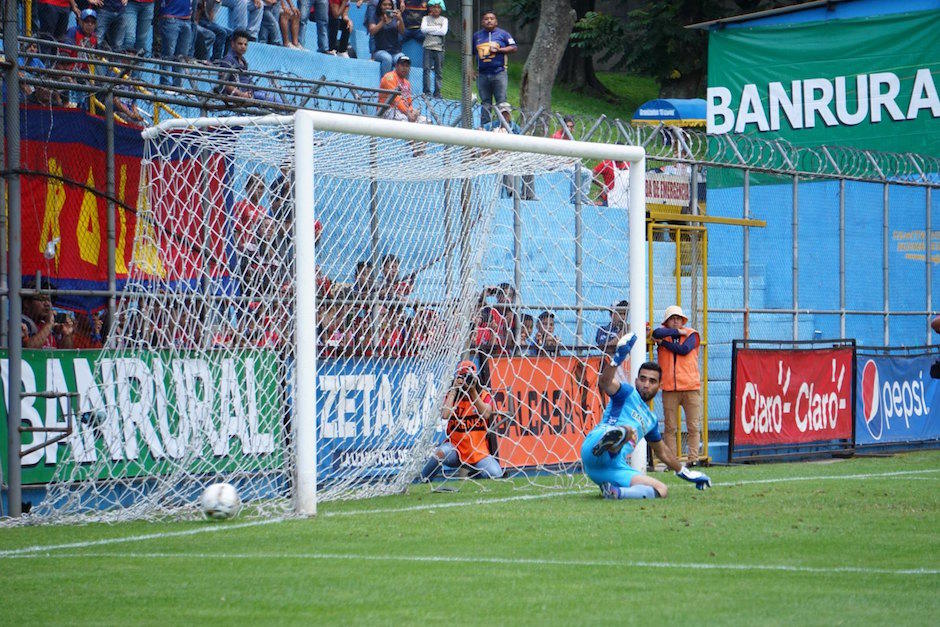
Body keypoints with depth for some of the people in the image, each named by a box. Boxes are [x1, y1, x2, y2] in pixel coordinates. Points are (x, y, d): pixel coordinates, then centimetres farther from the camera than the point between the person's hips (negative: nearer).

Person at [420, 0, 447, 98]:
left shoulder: (444, 20, 10)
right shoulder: (426, 18, 11)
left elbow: (444, 31, -7)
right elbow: (423, 29, -7)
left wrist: (430, 30, -8)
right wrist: (437, 28, -8)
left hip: (439, 47, 0)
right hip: (428, 47, 0)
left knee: (439, 70, 0)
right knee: (426, 69, -7)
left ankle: (437, 92, 3)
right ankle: (427, 91, -6)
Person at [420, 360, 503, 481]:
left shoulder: (484, 395, 4)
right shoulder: (452, 395, 3)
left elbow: (486, 414, -16)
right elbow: (445, 415, -17)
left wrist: (473, 392, -14)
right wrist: (454, 390, -12)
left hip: (479, 450, 1)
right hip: (456, 447, -1)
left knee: (495, 475, -21)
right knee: (441, 452, -36)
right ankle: (423, 480, -12)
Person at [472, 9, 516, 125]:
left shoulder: (503, 34, 5)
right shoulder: (477, 36, 14)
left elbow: (513, 48, 0)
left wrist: (498, 50, -12)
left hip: (499, 73, -3)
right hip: (482, 75, 3)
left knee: (501, 101, -7)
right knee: (485, 102, 7)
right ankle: (484, 124, 13)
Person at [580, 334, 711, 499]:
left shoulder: (651, 419, 31)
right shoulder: (628, 393, 11)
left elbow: (662, 452, 47)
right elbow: (604, 382, -13)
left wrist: (684, 473, 54)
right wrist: (617, 358, -30)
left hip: (616, 469, 7)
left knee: (662, 490, -11)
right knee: (627, 429, -38)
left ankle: (615, 492, -33)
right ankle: (613, 437, -76)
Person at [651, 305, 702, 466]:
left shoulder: (691, 334, 8)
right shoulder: (663, 333, 12)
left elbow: (684, 349, -9)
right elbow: (657, 333, -12)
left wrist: (663, 342, -5)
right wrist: (678, 332, -6)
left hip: (691, 388, -1)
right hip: (669, 389, 1)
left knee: (694, 427, -3)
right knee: (670, 427, -1)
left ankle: (693, 458, -1)